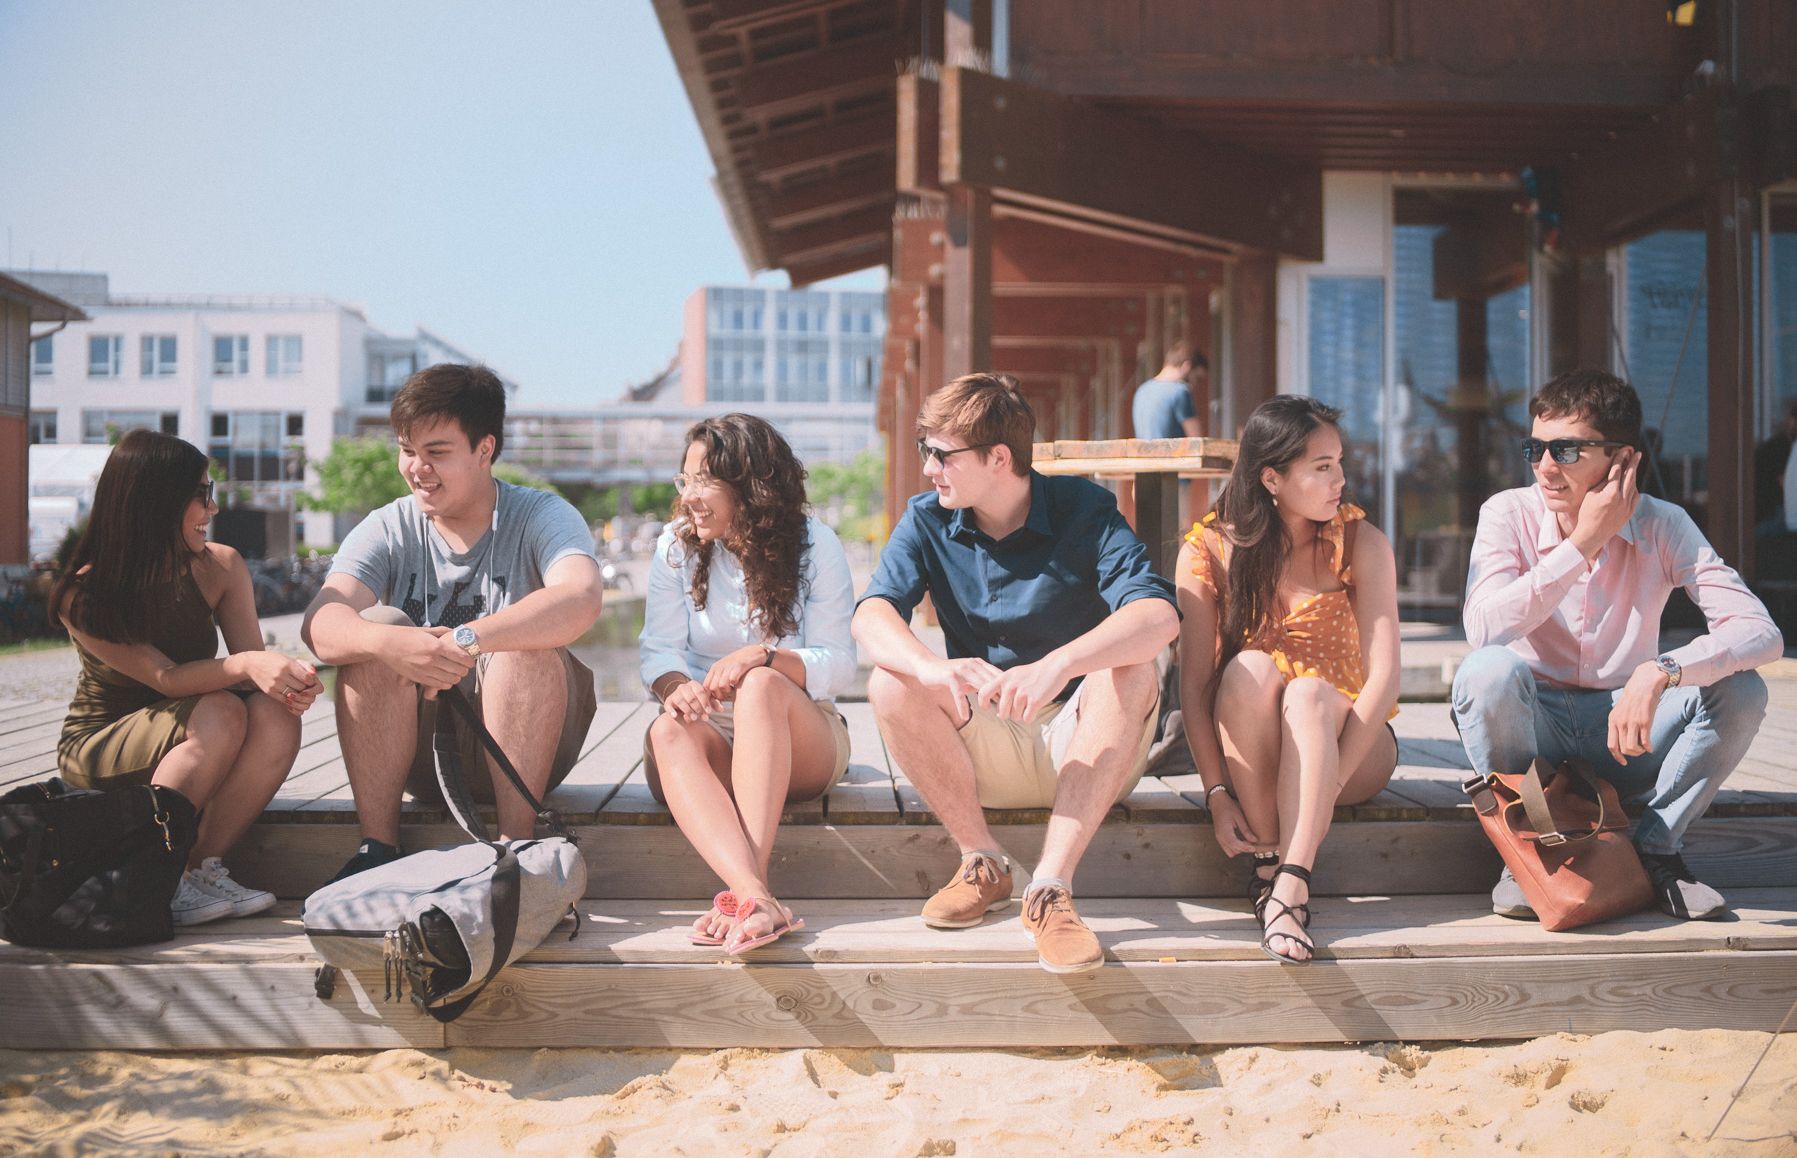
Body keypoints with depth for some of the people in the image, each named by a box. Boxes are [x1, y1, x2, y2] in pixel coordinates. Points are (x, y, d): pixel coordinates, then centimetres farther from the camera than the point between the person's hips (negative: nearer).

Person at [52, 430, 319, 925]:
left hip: (182, 747, 4)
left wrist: (283, 679, -36)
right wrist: (245, 665, -47)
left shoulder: (220, 567, -8)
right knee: (220, 714, -33)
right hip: (97, 746, -4)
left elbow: (252, 663, -12)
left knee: (277, 717, -27)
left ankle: (203, 868, -22)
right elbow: (166, 679, -29)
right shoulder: (84, 596, -20)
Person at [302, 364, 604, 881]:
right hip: (415, 746, 3)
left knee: (527, 641, -29)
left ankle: (516, 843, -27)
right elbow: (320, 625, -17)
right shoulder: (388, 530, 1)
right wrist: (388, 642, -40)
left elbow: (580, 600, -30)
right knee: (376, 626, -21)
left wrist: (468, 640, -42)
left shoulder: (540, 516, -6)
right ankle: (377, 847, -21)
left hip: (526, 746, -2)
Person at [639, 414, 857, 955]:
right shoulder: (676, 546, 6)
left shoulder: (815, 545, -1)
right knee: (668, 732, -34)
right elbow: (659, 649, -1)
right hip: (713, 734, 2)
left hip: (799, 739, -1)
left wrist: (763, 657, -27)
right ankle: (756, 896, -57)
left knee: (762, 685, -36)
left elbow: (838, 663, -7)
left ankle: (747, 886, -50)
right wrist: (675, 685, -26)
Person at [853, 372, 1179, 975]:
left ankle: (1051, 884, -33)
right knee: (890, 684, -22)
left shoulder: (1084, 510, -10)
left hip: (1085, 746, -2)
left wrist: (1057, 665, -46)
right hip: (986, 755, 2)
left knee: (1131, 672, -31)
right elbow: (872, 615, -18)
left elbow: (1159, 614, -27)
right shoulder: (927, 521, -1)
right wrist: (936, 669, -41)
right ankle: (982, 861, -11)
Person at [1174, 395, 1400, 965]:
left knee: (1309, 691, -33)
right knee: (1250, 669, -31)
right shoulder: (1209, 549, -7)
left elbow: (1383, 673, -17)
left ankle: (1291, 887, -43)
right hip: (1244, 749, 0)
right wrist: (1216, 792, -21)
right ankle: (1265, 864, -28)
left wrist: (1328, 780, -27)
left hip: (1344, 738, 0)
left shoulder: (1360, 543, -8)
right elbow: (1193, 683, -11)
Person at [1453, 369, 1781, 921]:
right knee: (1487, 670, -33)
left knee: (1740, 689, -24)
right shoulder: (1509, 514, -11)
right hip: (1533, 726, -1)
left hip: (1624, 730, 2)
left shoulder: (1663, 527, -9)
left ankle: (1657, 851, -4)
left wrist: (1660, 670, -39)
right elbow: (1483, 629, -29)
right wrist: (1584, 543, -26)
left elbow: (1762, 632, -21)